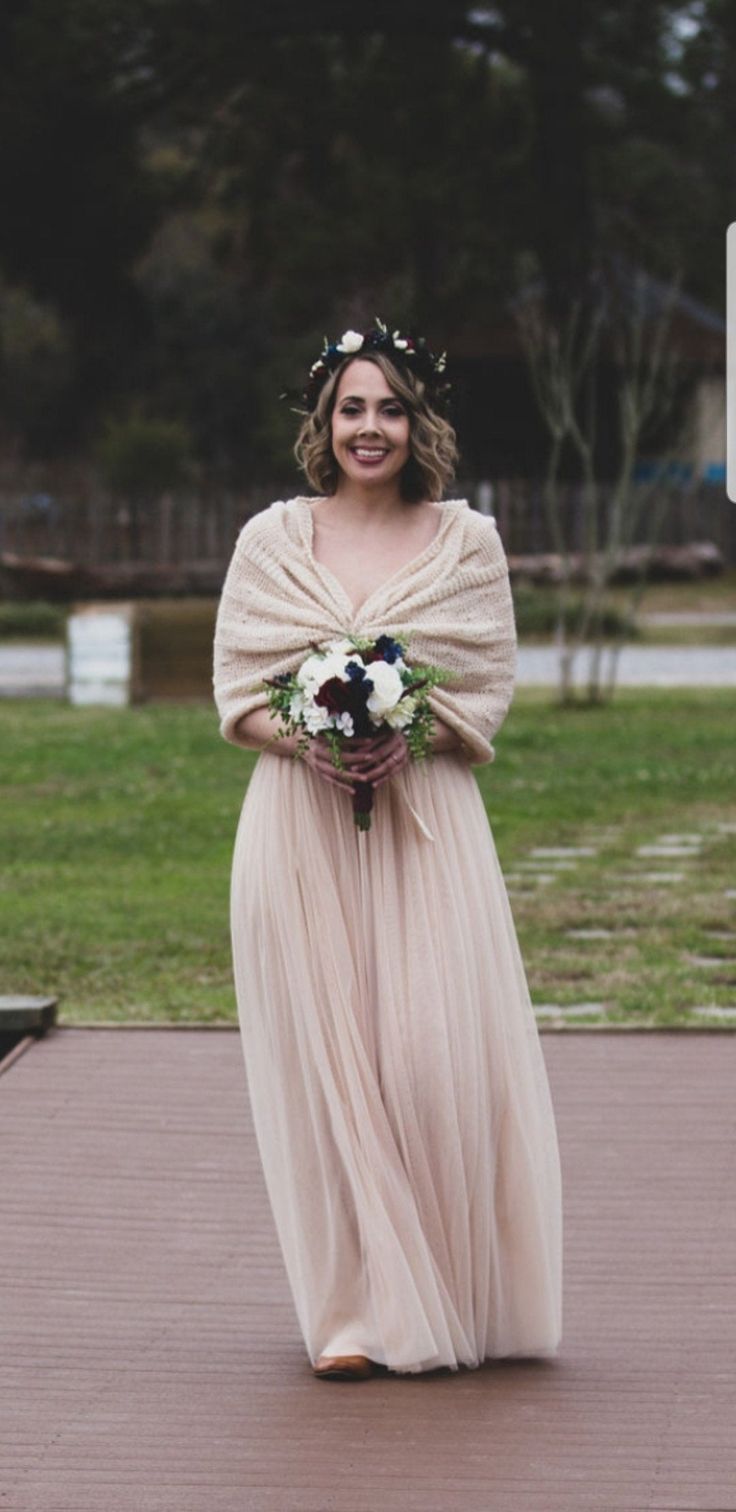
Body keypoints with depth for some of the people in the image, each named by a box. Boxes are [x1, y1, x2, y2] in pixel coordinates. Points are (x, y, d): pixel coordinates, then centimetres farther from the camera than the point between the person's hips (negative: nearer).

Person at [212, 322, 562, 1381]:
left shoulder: (466, 541, 6)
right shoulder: (271, 540, 7)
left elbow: (490, 686, 4)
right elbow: (236, 689, 7)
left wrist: (408, 738, -14)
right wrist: (305, 739, -13)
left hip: (426, 825, -1)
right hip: (300, 826, 1)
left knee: (437, 1056, -6)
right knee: (323, 1057, -1)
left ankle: (453, 1300, 10)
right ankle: (354, 1313, 6)